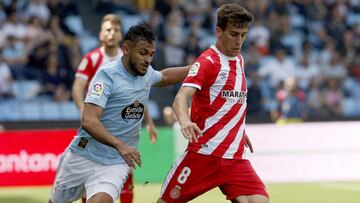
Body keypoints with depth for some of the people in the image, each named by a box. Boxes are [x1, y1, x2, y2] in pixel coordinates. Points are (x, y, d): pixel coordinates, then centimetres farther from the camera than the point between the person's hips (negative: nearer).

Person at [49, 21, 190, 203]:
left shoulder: (147, 74, 3)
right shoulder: (108, 74, -18)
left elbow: (164, 76, 31)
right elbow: (88, 121, -28)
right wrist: (120, 145, -39)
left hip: (117, 163, 3)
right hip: (85, 156, -3)